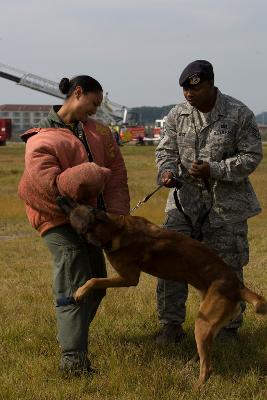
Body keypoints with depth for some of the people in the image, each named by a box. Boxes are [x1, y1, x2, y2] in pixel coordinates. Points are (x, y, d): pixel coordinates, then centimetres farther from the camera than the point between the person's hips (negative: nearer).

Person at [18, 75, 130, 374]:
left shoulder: (98, 130, 5)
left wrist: (116, 213, -10)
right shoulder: (42, 140, -12)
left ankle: (70, 334, 39)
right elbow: (49, 185, -23)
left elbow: (116, 172, 1)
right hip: (60, 220, -7)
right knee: (74, 289, -14)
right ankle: (73, 359, -12)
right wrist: (91, 174, -21)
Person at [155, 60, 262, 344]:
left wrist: (214, 170, -21)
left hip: (226, 203, -3)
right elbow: (166, 150, 6)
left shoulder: (239, 114, -9)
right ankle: (171, 325, 13)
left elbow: (252, 156, -9)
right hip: (185, 201, 3)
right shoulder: (177, 115, 2)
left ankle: (229, 328, 22)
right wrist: (167, 171, -17)